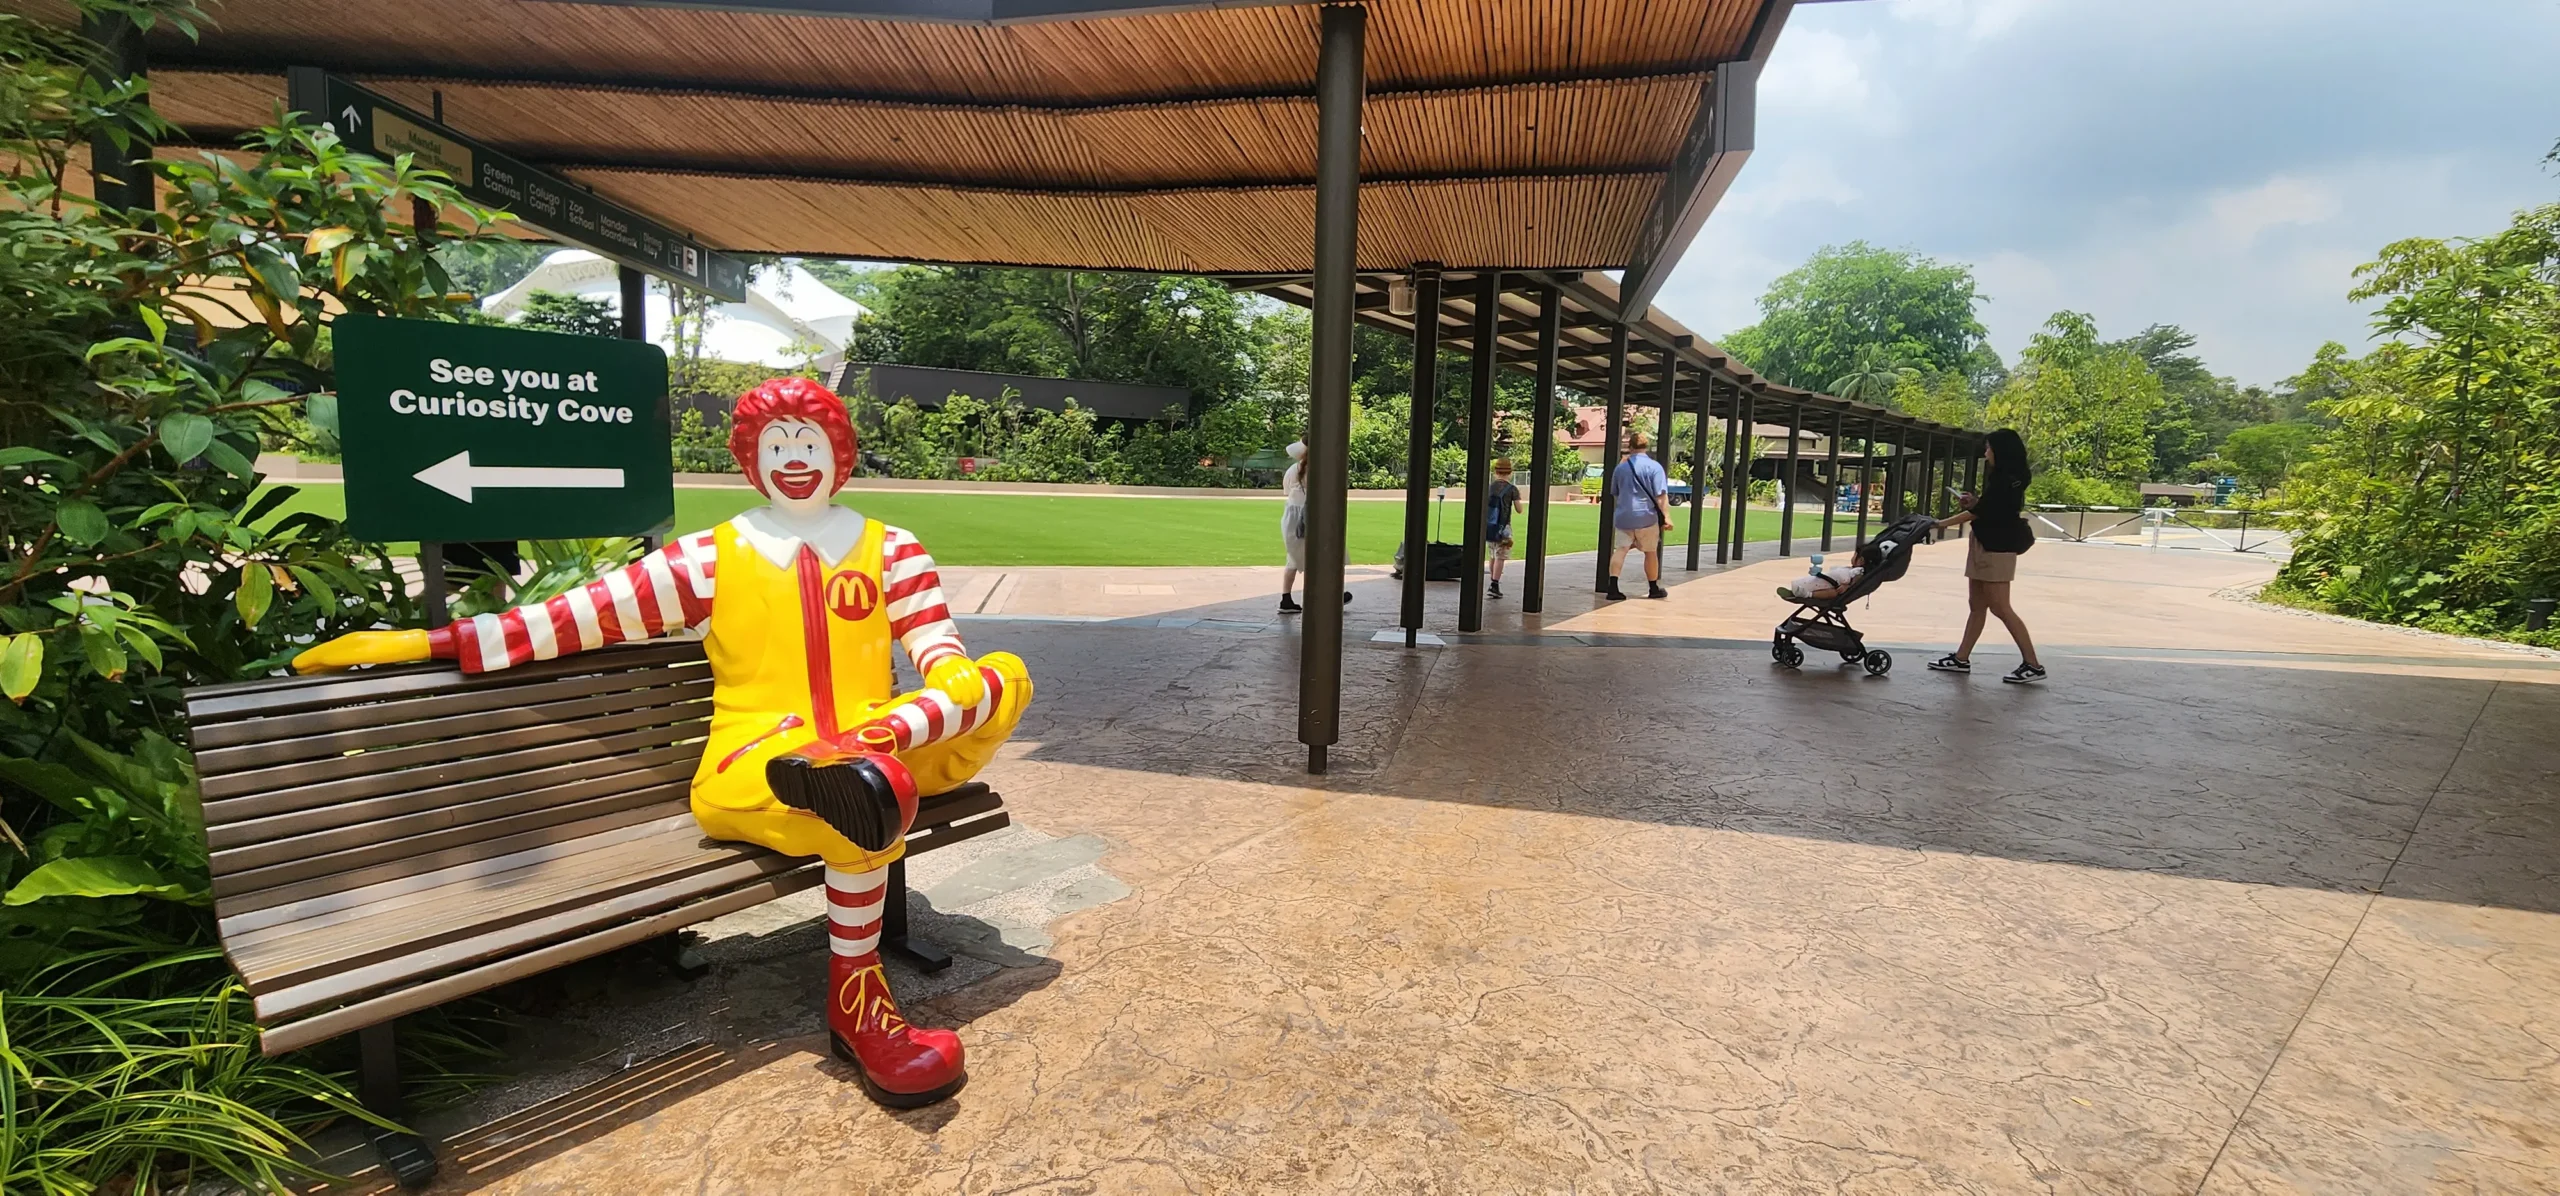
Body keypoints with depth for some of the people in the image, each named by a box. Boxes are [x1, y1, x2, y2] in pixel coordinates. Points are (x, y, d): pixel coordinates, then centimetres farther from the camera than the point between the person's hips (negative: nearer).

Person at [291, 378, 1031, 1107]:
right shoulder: (711, 557, 9)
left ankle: (865, 752, -39)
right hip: (749, 769, -2)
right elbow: (581, 615, 6)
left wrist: (958, 682, -23)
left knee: (1004, 678, -20)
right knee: (863, 810, -37)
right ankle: (855, 1006, -22)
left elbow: (942, 654, 0)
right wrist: (430, 642, 1)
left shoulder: (890, 549, 10)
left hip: (881, 744, 3)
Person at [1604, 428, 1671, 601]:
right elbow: (1661, 495, -11)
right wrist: (1666, 516, -10)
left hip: (1623, 516, 3)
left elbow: (1614, 495, 21)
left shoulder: (1620, 467, 10)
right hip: (1646, 516, -3)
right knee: (1651, 552, 12)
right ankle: (1653, 589, 25)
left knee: (1620, 550, -1)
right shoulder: (1654, 466, -4)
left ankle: (1613, 588, -16)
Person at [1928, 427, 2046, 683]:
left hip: (1996, 548, -10)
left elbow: (1979, 512, -16)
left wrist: (1941, 524, -11)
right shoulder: (2005, 479, 16)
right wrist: (1973, 502, 5)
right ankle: (1961, 658, 13)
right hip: (1986, 546, 10)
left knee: (2000, 608, -9)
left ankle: (2033, 665, -5)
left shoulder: (2005, 480, -14)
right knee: (1977, 605, 10)